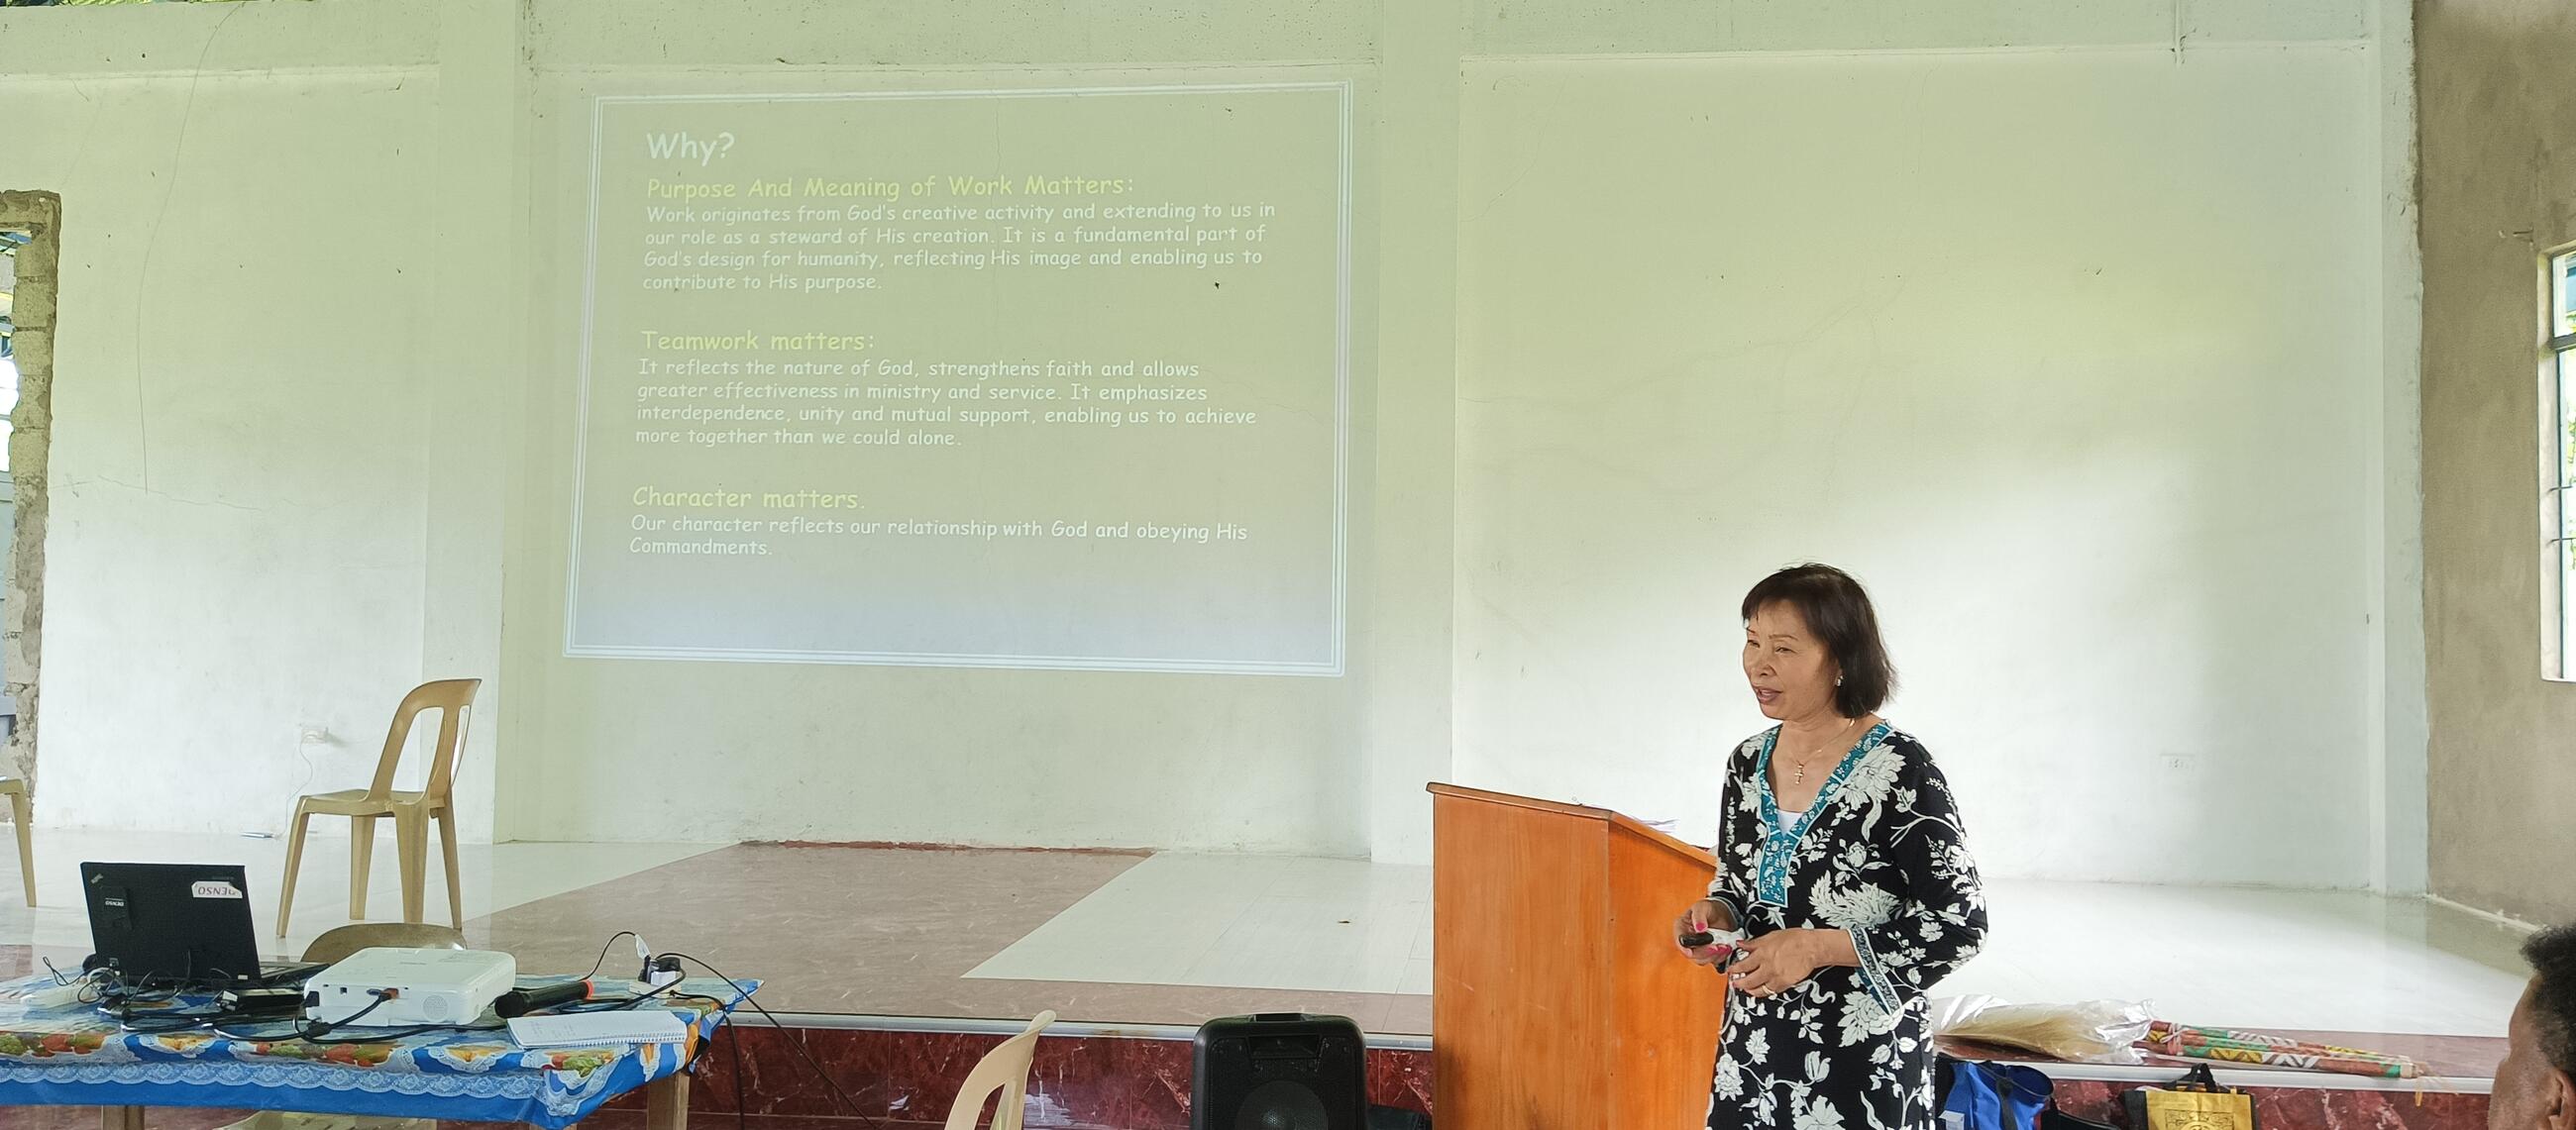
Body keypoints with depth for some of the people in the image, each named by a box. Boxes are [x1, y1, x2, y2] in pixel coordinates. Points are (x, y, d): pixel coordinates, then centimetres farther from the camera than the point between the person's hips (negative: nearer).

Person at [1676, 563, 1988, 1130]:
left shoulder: (1899, 769, -17)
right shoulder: (1747, 762, 2)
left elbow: (1959, 925, -14)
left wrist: (1816, 946, -21)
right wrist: (1718, 915, -6)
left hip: (1863, 1058, -5)